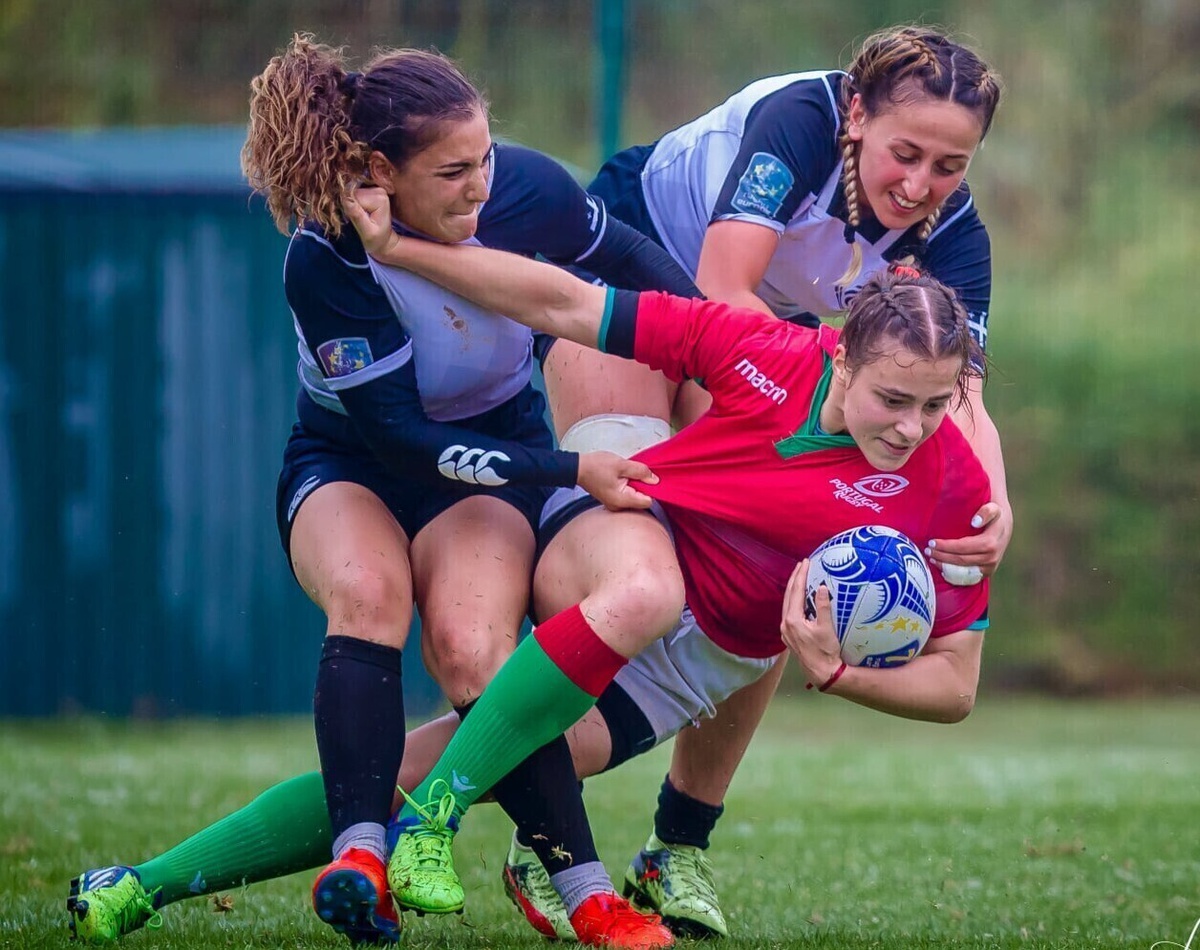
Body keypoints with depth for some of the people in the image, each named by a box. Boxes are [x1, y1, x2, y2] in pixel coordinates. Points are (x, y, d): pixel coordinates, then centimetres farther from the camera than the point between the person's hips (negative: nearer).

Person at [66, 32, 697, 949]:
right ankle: (361, 858, -44)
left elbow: (628, 258, 2)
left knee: (471, 648, -28)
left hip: (498, 453, 1)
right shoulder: (326, 262, -29)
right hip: (351, 464, -1)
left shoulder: (525, 187, -21)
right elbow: (401, 436, -26)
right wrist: (570, 470, -30)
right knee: (368, 594, -35)